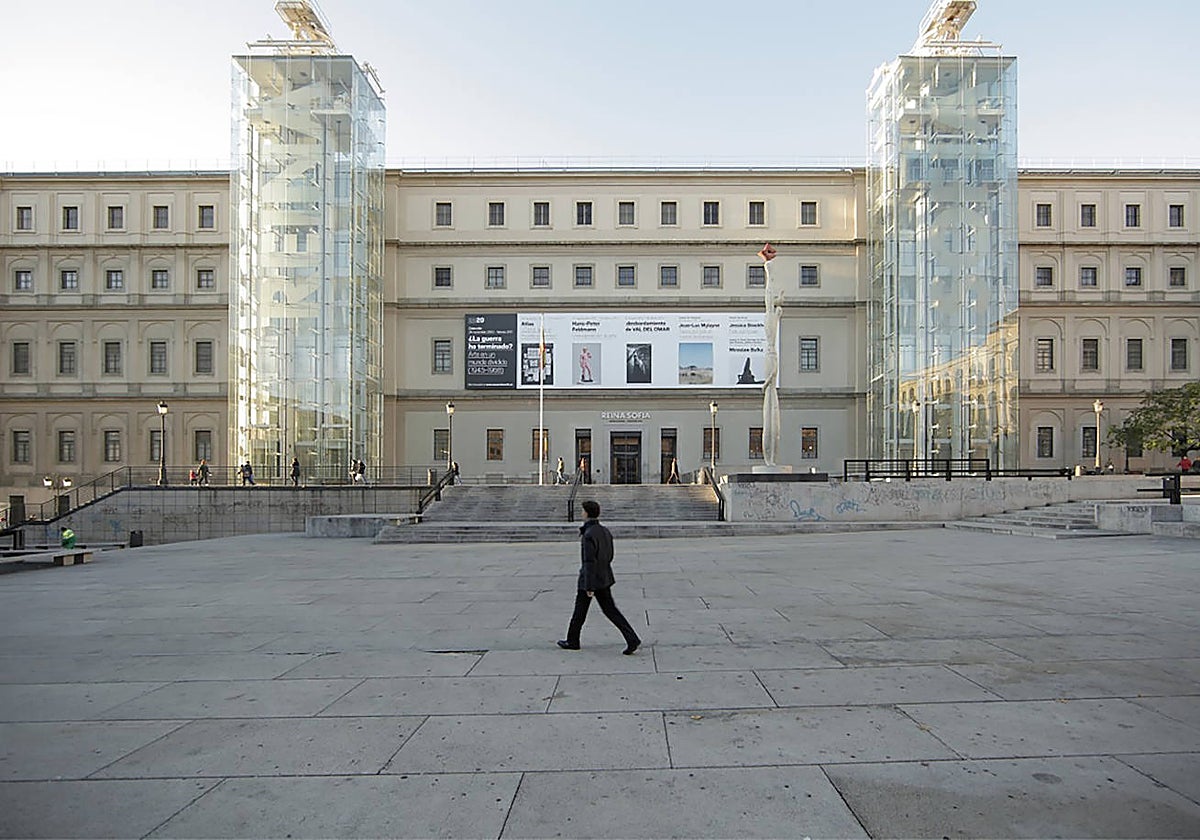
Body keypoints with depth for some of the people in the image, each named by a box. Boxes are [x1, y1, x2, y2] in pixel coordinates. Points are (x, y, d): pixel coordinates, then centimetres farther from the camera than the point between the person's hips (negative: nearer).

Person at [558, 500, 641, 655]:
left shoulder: (588, 535, -20)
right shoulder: (605, 531, 6)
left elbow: (589, 561, -22)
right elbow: (609, 556, 13)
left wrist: (589, 586, -20)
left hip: (590, 579, -7)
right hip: (605, 578, 8)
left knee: (579, 612, 11)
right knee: (610, 610, 8)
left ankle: (572, 641, 27)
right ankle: (632, 639, -1)